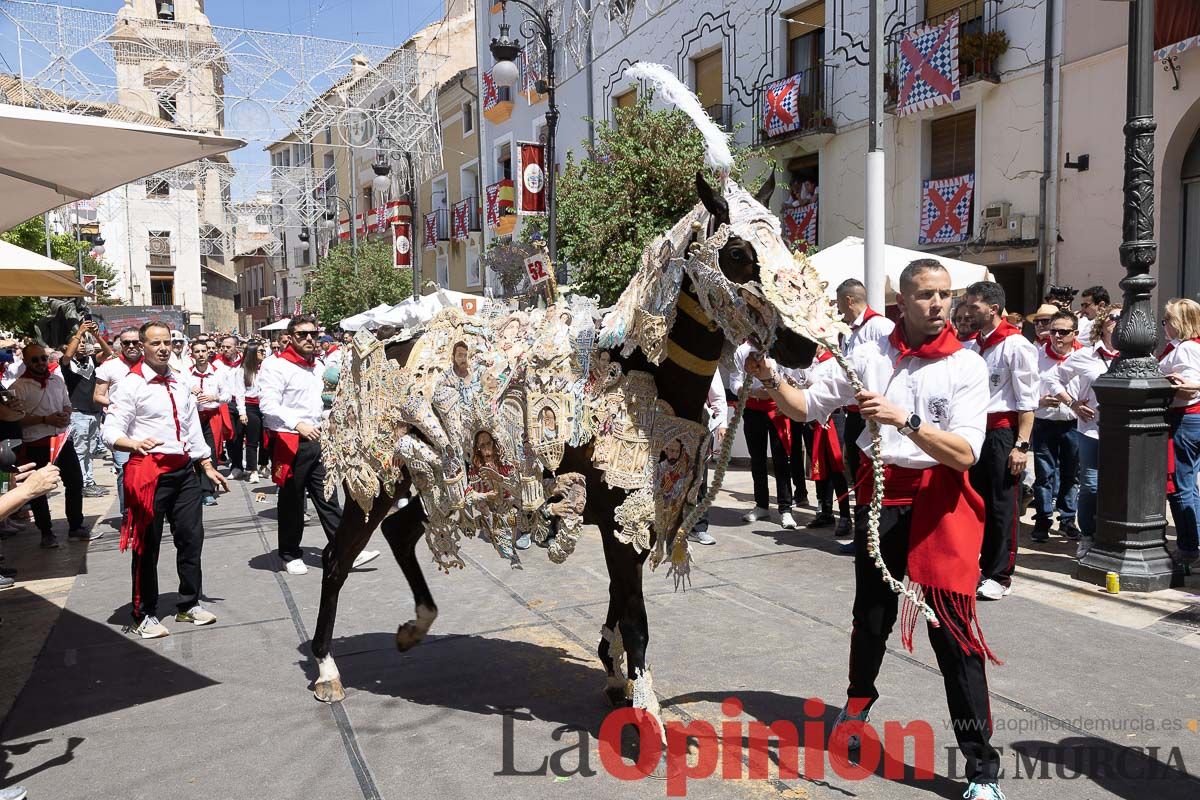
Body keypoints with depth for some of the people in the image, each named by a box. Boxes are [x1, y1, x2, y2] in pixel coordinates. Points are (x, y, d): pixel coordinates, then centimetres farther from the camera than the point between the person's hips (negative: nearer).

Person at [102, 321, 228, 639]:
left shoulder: (180, 383, 14)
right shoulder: (131, 384, -7)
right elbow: (111, 432, -14)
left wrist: (208, 467, 18)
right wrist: (136, 444, -34)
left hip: (184, 470, 6)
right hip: (150, 471, -6)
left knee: (191, 538, 11)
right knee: (147, 546, 3)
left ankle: (189, 604, 26)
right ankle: (146, 615, 17)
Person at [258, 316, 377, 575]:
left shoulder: (317, 366, 15)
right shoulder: (276, 366, -10)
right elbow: (268, 404, -21)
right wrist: (298, 424, -32)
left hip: (316, 441, 7)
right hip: (289, 443, -7)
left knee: (327, 498, 5)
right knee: (292, 502, 5)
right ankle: (290, 555, 20)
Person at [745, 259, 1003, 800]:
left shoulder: (967, 365, -6)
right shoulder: (869, 357, 0)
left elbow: (965, 453, -16)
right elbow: (806, 406, 6)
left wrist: (904, 419, -29)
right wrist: (771, 379, -11)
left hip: (939, 502, -2)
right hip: (880, 495, 3)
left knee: (953, 631, -4)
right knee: (871, 617, 18)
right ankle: (857, 705, 46)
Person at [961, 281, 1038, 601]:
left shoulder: (1016, 345, -10)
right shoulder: (974, 345, 12)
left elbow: (1027, 401, -13)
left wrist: (1021, 445, -17)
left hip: (1003, 433, -7)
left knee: (1003, 506, 1)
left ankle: (1000, 575, 10)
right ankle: (978, 566, 25)